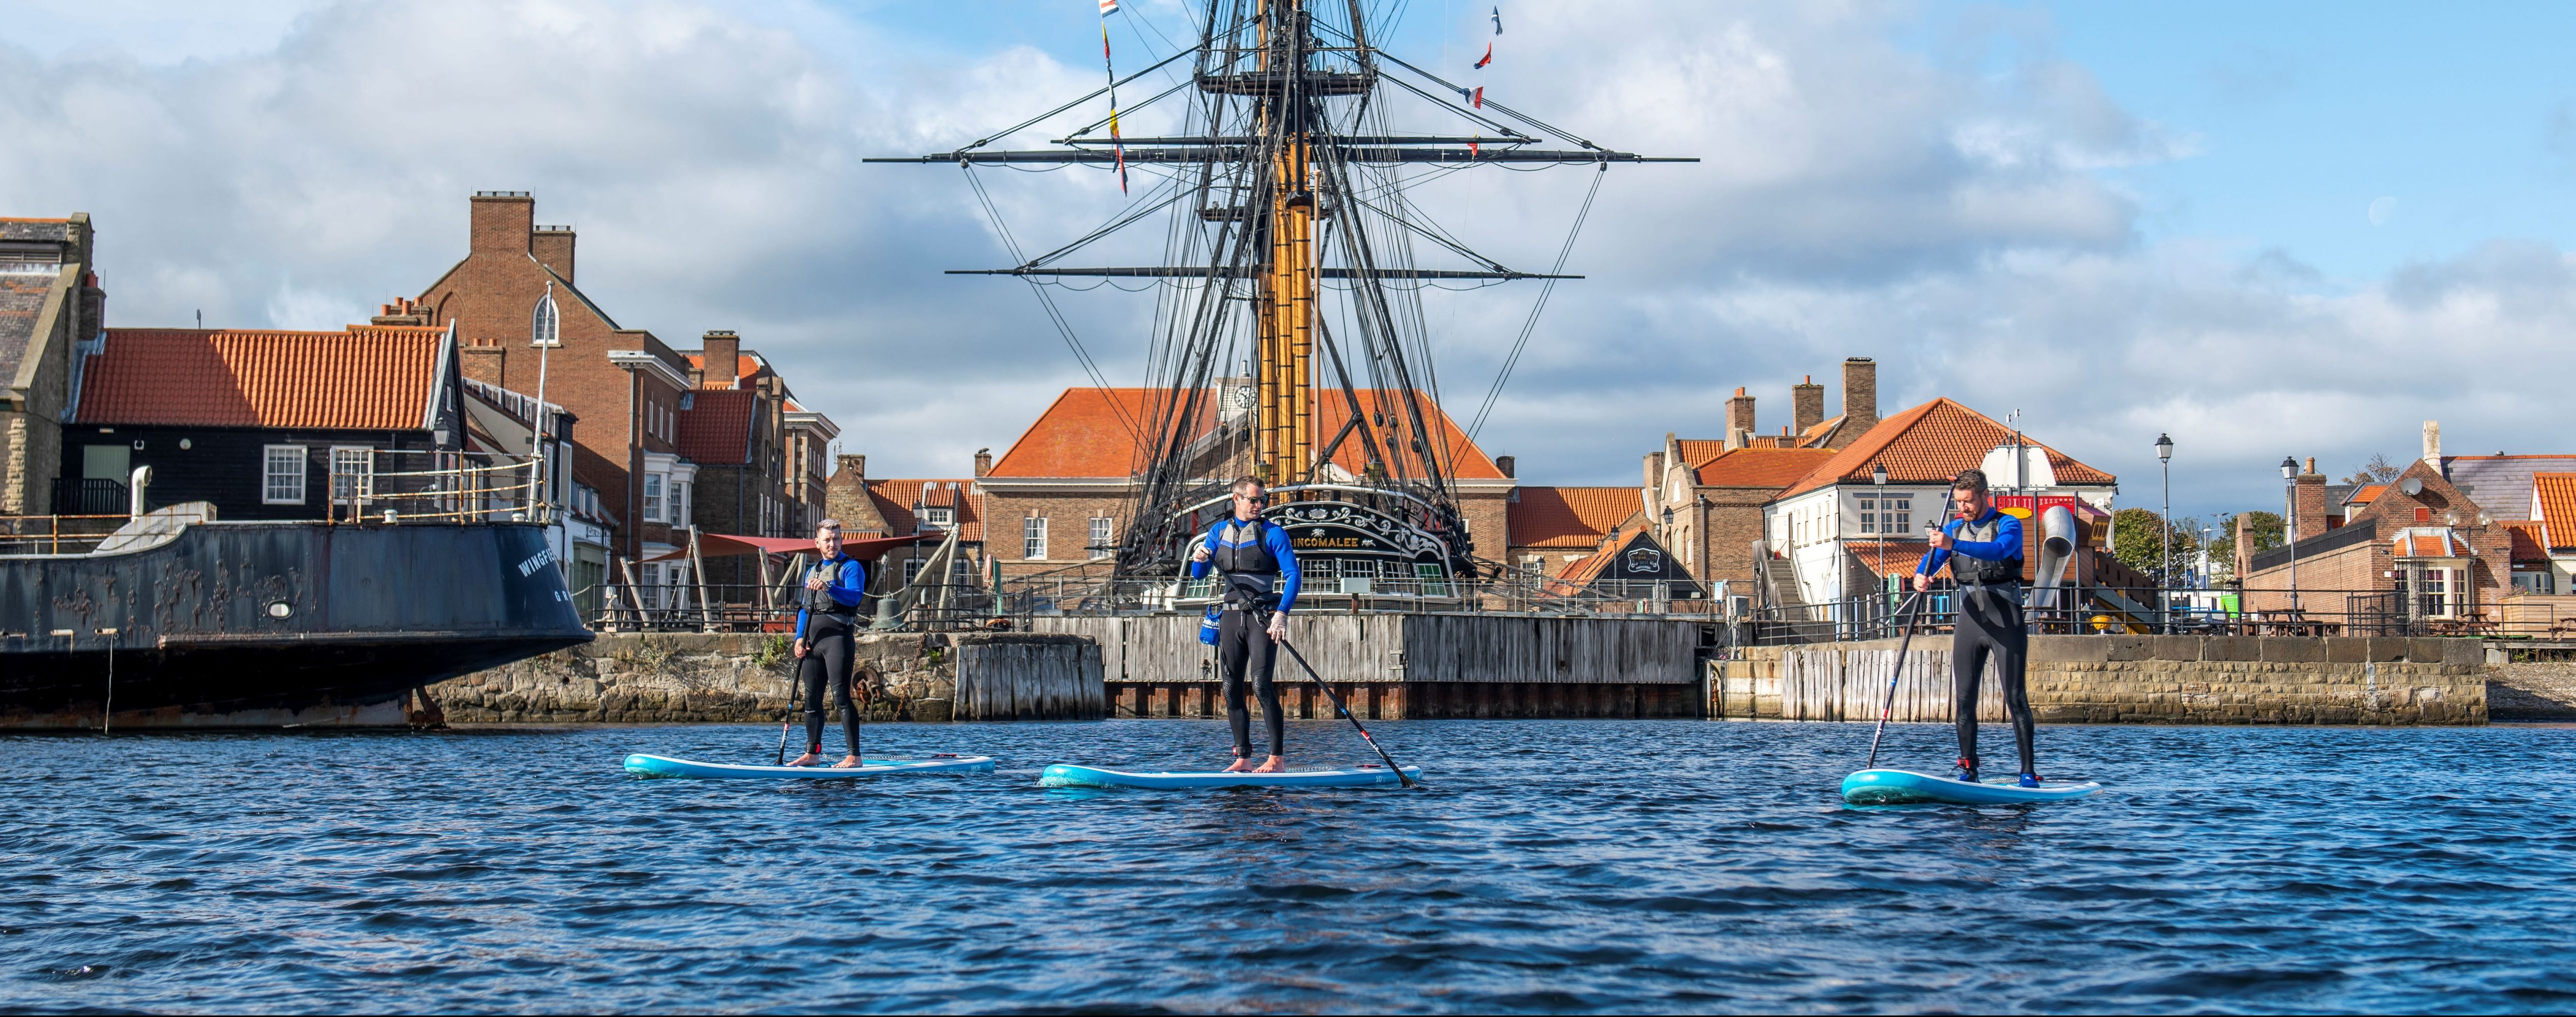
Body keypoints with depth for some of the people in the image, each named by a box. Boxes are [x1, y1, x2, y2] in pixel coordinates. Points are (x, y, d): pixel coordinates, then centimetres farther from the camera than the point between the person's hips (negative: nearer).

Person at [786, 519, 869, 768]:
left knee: (841, 696, -13)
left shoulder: (851, 567, 0)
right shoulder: (812, 572, 22)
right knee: (812, 698, 10)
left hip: (837, 636, -7)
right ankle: (812, 753, 18)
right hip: (812, 640, 7)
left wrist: (829, 588, -33)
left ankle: (854, 756, -14)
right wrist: (800, 638, 10)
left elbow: (855, 596, -17)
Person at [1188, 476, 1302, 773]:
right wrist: (1199, 559, -13)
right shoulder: (1219, 532, 13)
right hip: (1232, 616, 5)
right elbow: (1198, 574, 11)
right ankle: (1243, 758, 9)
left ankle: (1277, 757, -13)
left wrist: (1282, 614, -23)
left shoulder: (1273, 533, -1)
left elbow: (1293, 576, -9)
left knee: (1261, 685, -16)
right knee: (1232, 690, 3)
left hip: (1263, 618, -5)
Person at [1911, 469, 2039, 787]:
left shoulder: (2008, 525, -4)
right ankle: (1968, 770, 8)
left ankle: (2029, 772, -8)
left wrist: (1954, 545, -39)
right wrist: (1921, 576, -25)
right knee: (1964, 698, 3)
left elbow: (1999, 550, -25)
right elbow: (1932, 556, 0)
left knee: (2015, 698, -8)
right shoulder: (1954, 528, 13)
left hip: (2006, 620, -5)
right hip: (1970, 617, 5)